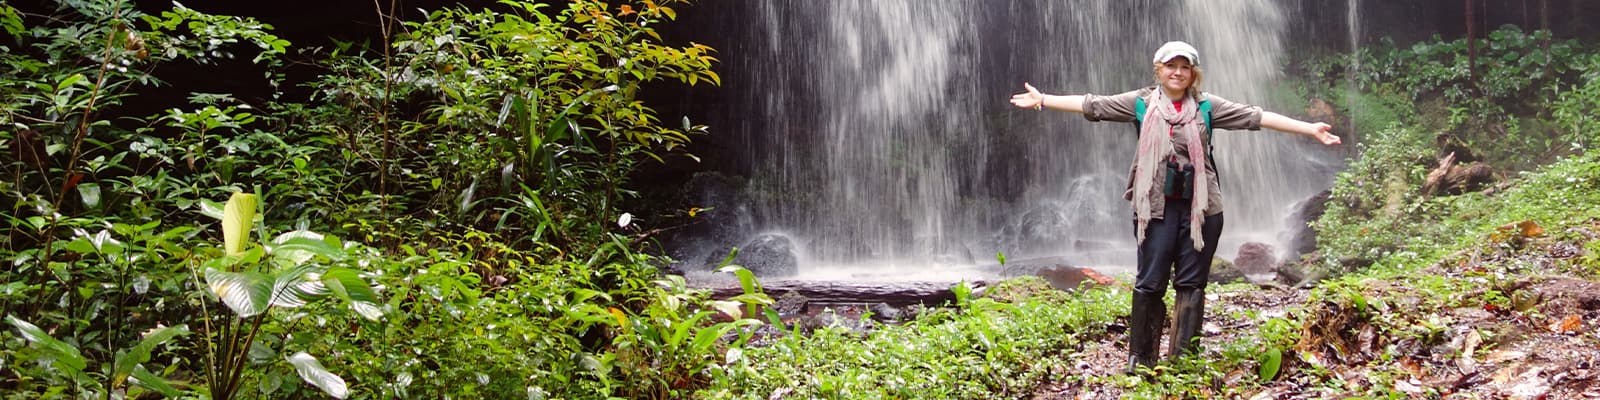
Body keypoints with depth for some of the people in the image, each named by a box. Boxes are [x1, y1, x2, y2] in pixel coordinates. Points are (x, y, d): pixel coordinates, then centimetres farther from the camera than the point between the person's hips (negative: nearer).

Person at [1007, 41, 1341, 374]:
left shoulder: (1206, 106, 5)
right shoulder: (1141, 103, 4)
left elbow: (1256, 117, 2)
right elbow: (1092, 105, 2)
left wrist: (1310, 129, -2)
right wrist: (1043, 100, -4)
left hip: (1201, 206, 1)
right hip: (1155, 206, -1)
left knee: (1191, 283, 5)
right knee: (1150, 283, 1)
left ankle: (1183, 359, 13)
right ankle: (1141, 358, 10)